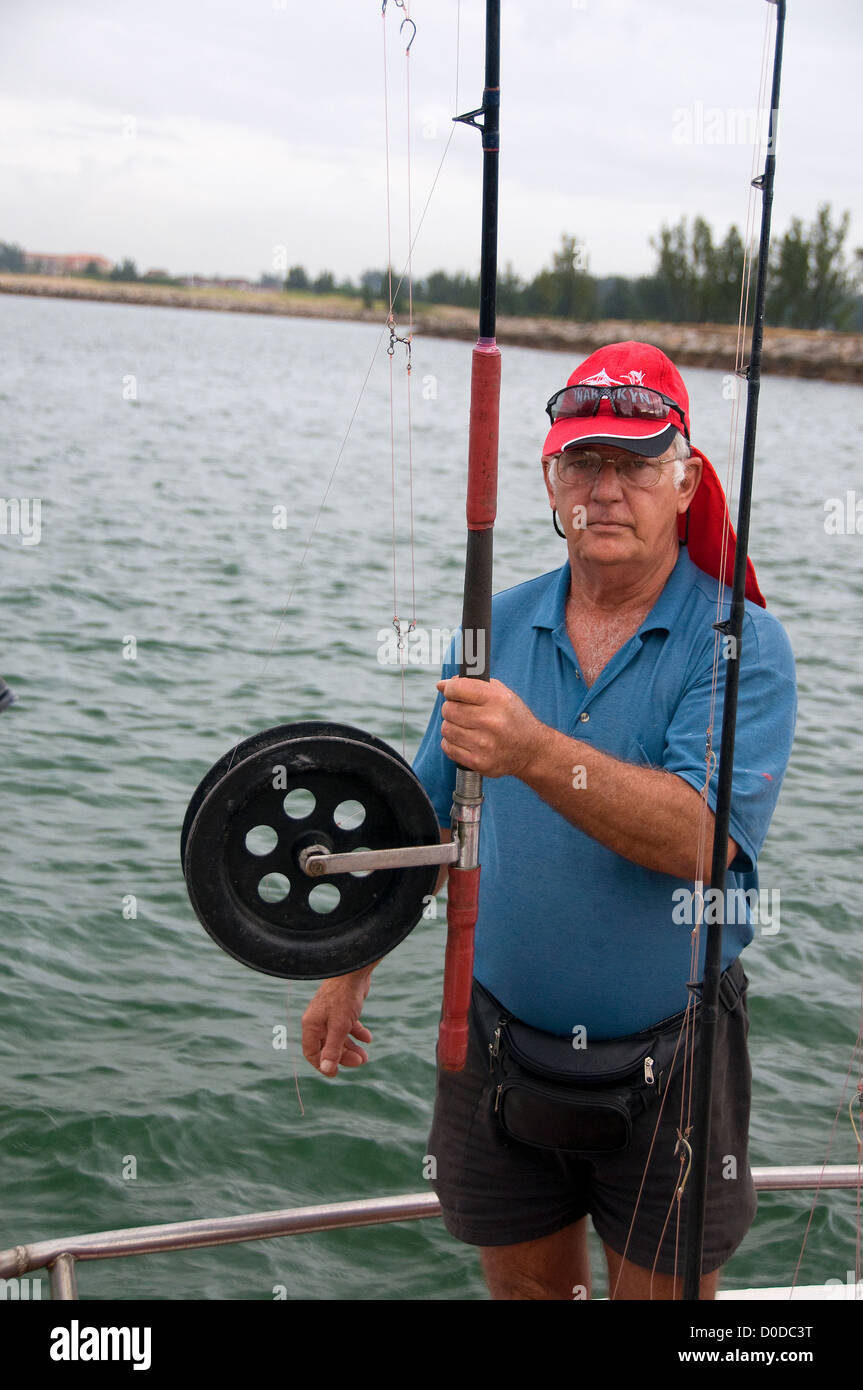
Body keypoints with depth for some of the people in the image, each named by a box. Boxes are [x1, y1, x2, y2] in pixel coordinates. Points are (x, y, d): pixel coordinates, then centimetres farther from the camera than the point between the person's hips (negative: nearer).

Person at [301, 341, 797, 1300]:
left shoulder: (742, 645, -12)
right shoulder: (499, 628, 1)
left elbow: (698, 837, -27)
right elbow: (427, 815, 11)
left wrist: (538, 754, -39)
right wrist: (350, 970, 10)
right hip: (500, 1036, 4)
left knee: (661, 1287, 12)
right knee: (525, 1286, 19)